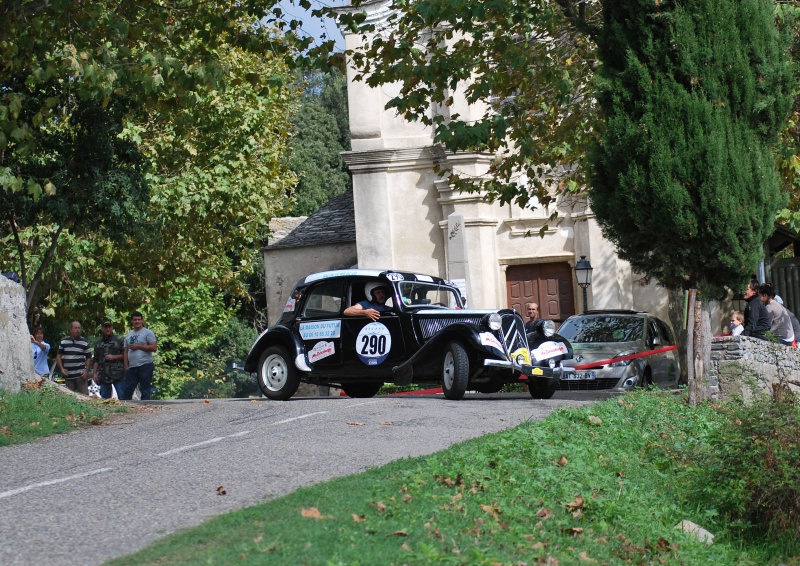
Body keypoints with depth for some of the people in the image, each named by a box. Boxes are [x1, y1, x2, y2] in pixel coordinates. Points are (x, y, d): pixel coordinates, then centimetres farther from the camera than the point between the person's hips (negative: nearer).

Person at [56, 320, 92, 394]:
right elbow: (59, 356, 12)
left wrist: (86, 371, -6)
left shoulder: (85, 342, 4)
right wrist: (62, 369, -2)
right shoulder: (63, 342, 8)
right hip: (68, 375, 2)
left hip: (81, 375, -2)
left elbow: (88, 358, 5)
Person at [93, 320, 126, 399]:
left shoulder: (119, 339, 4)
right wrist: (95, 373, 9)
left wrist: (113, 357, -11)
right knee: (105, 398, 7)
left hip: (118, 375, -4)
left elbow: (125, 355, 2)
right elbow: (96, 360, 17)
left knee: (122, 397, -6)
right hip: (104, 376, 4)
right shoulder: (98, 343, 16)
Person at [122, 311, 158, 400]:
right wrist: (126, 366, 8)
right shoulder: (128, 335, 19)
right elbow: (126, 352, 20)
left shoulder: (148, 332, 1)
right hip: (131, 367, 6)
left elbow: (154, 348, -9)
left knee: (145, 391, -4)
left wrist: (138, 346, -10)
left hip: (145, 366, -6)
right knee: (127, 390, 3)